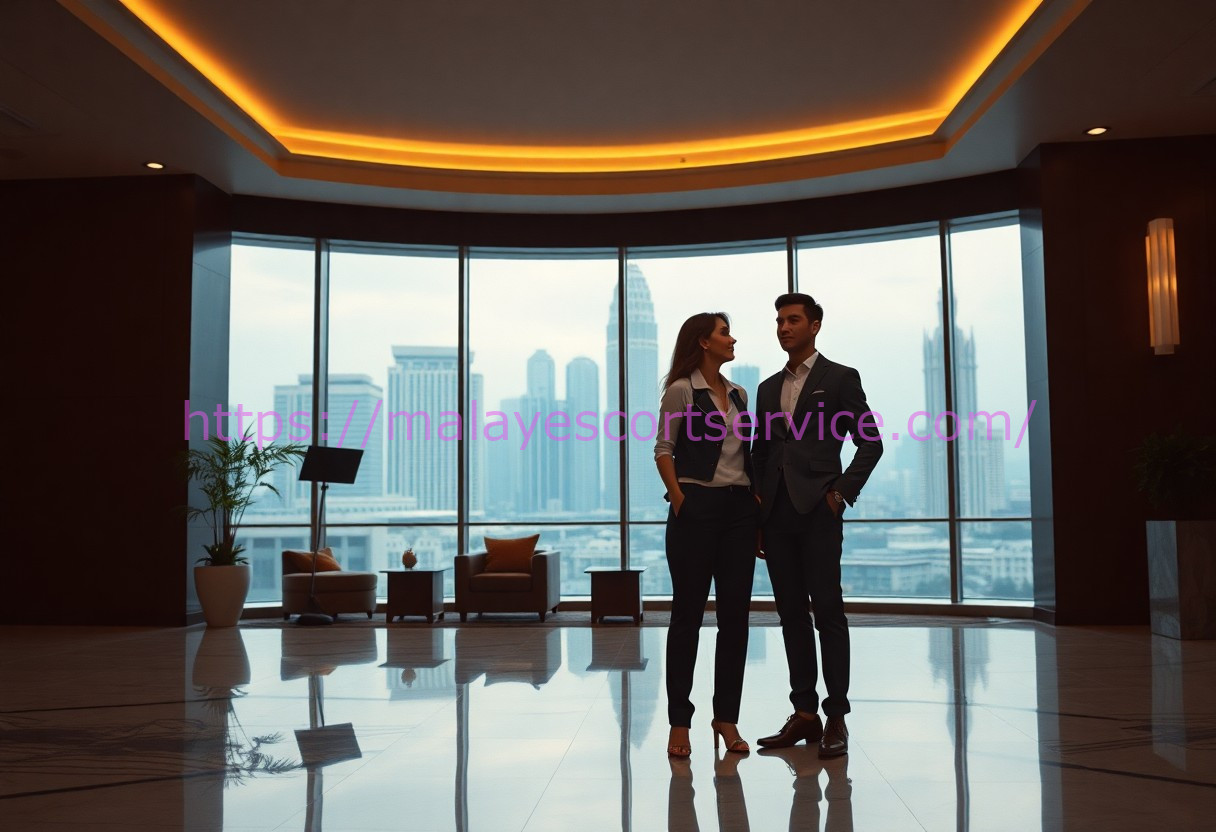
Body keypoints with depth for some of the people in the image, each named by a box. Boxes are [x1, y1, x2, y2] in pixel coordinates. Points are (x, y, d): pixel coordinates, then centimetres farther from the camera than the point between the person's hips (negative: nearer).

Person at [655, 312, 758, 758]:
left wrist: (757, 496, 5)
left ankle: (726, 717, 16)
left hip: (739, 508, 6)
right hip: (697, 507, -6)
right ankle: (679, 720, 9)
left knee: (735, 613, 5)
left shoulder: (739, 394, 16)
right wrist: (677, 498, -14)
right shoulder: (681, 391, -3)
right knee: (688, 612, 0)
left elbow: (745, 453, 17)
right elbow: (663, 449, -6)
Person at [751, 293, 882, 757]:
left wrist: (842, 492, -9)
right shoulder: (768, 388, 18)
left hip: (817, 511, -5)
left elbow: (870, 443, -1)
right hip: (776, 514, 6)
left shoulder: (840, 378, 3)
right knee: (791, 613, 7)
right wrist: (756, 504, 9)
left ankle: (836, 717, 2)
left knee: (827, 611, -4)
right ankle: (804, 713, 13)